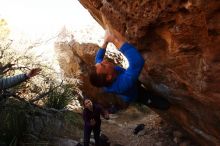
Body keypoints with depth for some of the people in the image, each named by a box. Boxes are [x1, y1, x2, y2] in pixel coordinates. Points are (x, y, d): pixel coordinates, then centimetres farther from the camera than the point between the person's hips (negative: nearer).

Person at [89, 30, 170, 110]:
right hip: (135, 94, -5)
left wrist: (105, 42, -24)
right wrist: (115, 40, -64)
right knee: (165, 104, -6)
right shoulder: (122, 83, -53)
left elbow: (98, 58, -10)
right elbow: (138, 61, -67)